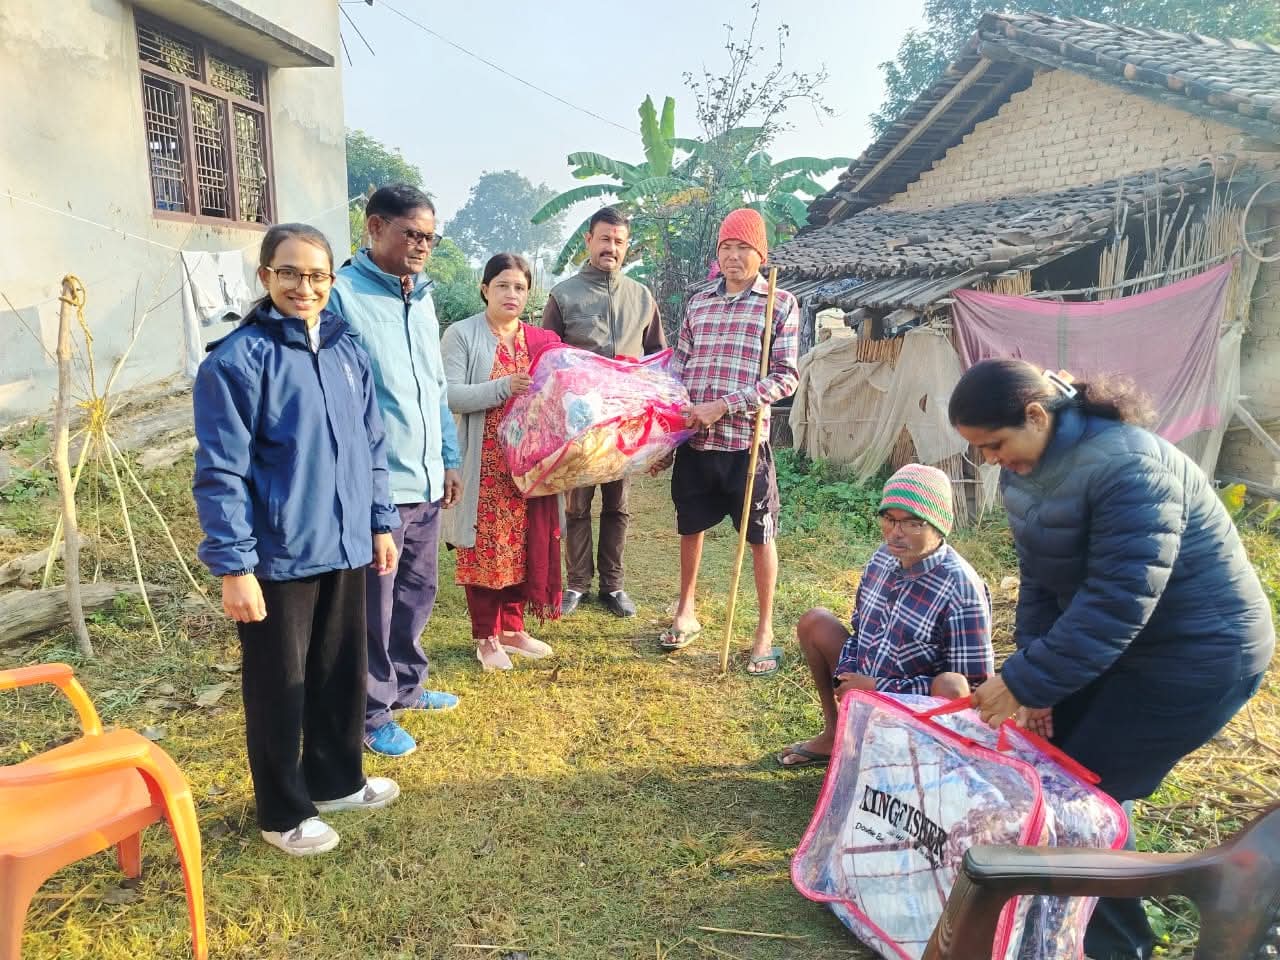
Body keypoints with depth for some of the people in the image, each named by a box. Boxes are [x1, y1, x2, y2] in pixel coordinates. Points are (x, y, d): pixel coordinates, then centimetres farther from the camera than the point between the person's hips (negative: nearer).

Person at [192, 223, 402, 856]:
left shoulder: (347, 351, 6)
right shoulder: (238, 359, -13)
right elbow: (221, 472, -15)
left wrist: (380, 523, 13)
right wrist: (234, 566, -17)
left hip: (344, 548, 6)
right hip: (278, 558, -6)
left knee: (343, 674, 19)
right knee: (279, 686, 10)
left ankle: (335, 780, 40)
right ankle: (283, 813, 29)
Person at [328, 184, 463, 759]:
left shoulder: (422, 297, 11)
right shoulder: (341, 295, -14)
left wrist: (449, 460, 19)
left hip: (424, 482, 8)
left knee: (418, 592, 21)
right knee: (374, 609, 8)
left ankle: (407, 685, 41)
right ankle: (373, 715, 25)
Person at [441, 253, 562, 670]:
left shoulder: (539, 339, 12)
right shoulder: (461, 334, -3)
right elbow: (450, 396, -15)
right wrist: (503, 387, -23)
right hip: (485, 464, -5)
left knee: (525, 544, 10)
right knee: (486, 547, 1)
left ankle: (512, 628, 25)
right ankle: (485, 637, 14)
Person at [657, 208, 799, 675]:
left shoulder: (781, 304, -2)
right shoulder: (698, 302, 10)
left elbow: (786, 377, -8)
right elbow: (678, 365, 14)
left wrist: (724, 406, -16)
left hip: (746, 440, -4)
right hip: (694, 440, 4)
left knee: (760, 536, 7)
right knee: (690, 527, 17)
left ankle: (765, 631, 22)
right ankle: (686, 612, 37)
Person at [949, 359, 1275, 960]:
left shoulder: (1126, 466, -30)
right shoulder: (1024, 468, -2)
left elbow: (1120, 598, -32)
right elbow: (1040, 578, 2)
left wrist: (1027, 681, -30)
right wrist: (1033, 675, -4)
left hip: (1198, 656, -8)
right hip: (1113, 644, 8)